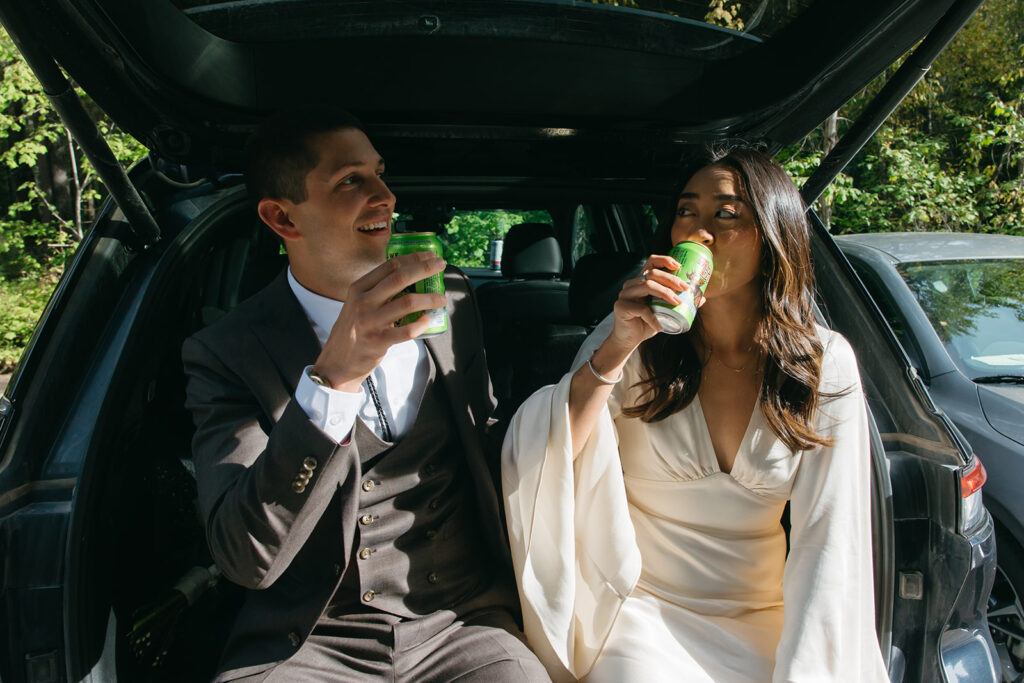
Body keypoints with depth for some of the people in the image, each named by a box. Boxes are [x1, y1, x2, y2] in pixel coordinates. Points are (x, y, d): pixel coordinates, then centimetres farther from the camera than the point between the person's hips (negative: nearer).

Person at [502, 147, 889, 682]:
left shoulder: (826, 363, -4)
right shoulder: (632, 341, -5)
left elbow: (828, 541, -9)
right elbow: (537, 472, -15)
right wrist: (616, 349, -24)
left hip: (764, 616, 0)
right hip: (643, 609, 1)